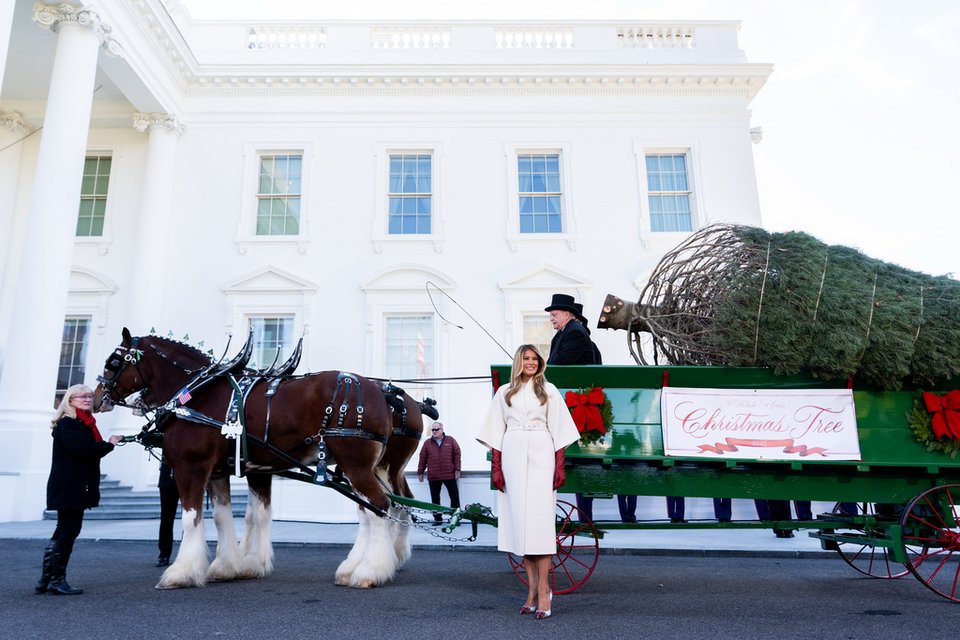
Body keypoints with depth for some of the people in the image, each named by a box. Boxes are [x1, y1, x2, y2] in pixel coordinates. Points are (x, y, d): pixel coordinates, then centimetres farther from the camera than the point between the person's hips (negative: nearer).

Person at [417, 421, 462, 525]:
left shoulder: (450, 440, 4)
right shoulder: (427, 443, 7)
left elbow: (457, 454, 2)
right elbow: (422, 458, 8)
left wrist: (457, 469, -3)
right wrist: (420, 472, 6)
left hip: (449, 475, -1)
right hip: (433, 476, 1)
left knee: (454, 496, 1)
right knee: (435, 498, 7)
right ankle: (437, 518, 17)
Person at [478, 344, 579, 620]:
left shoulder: (548, 390, 9)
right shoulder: (504, 393, 12)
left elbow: (559, 431, 5)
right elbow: (496, 432, 10)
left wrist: (559, 467, -2)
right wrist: (496, 468, 2)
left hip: (540, 458, -2)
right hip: (512, 459, 2)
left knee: (539, 520, -7)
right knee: (519, 521, 2)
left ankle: (543, 591, -4)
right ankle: (532, 591, 10)